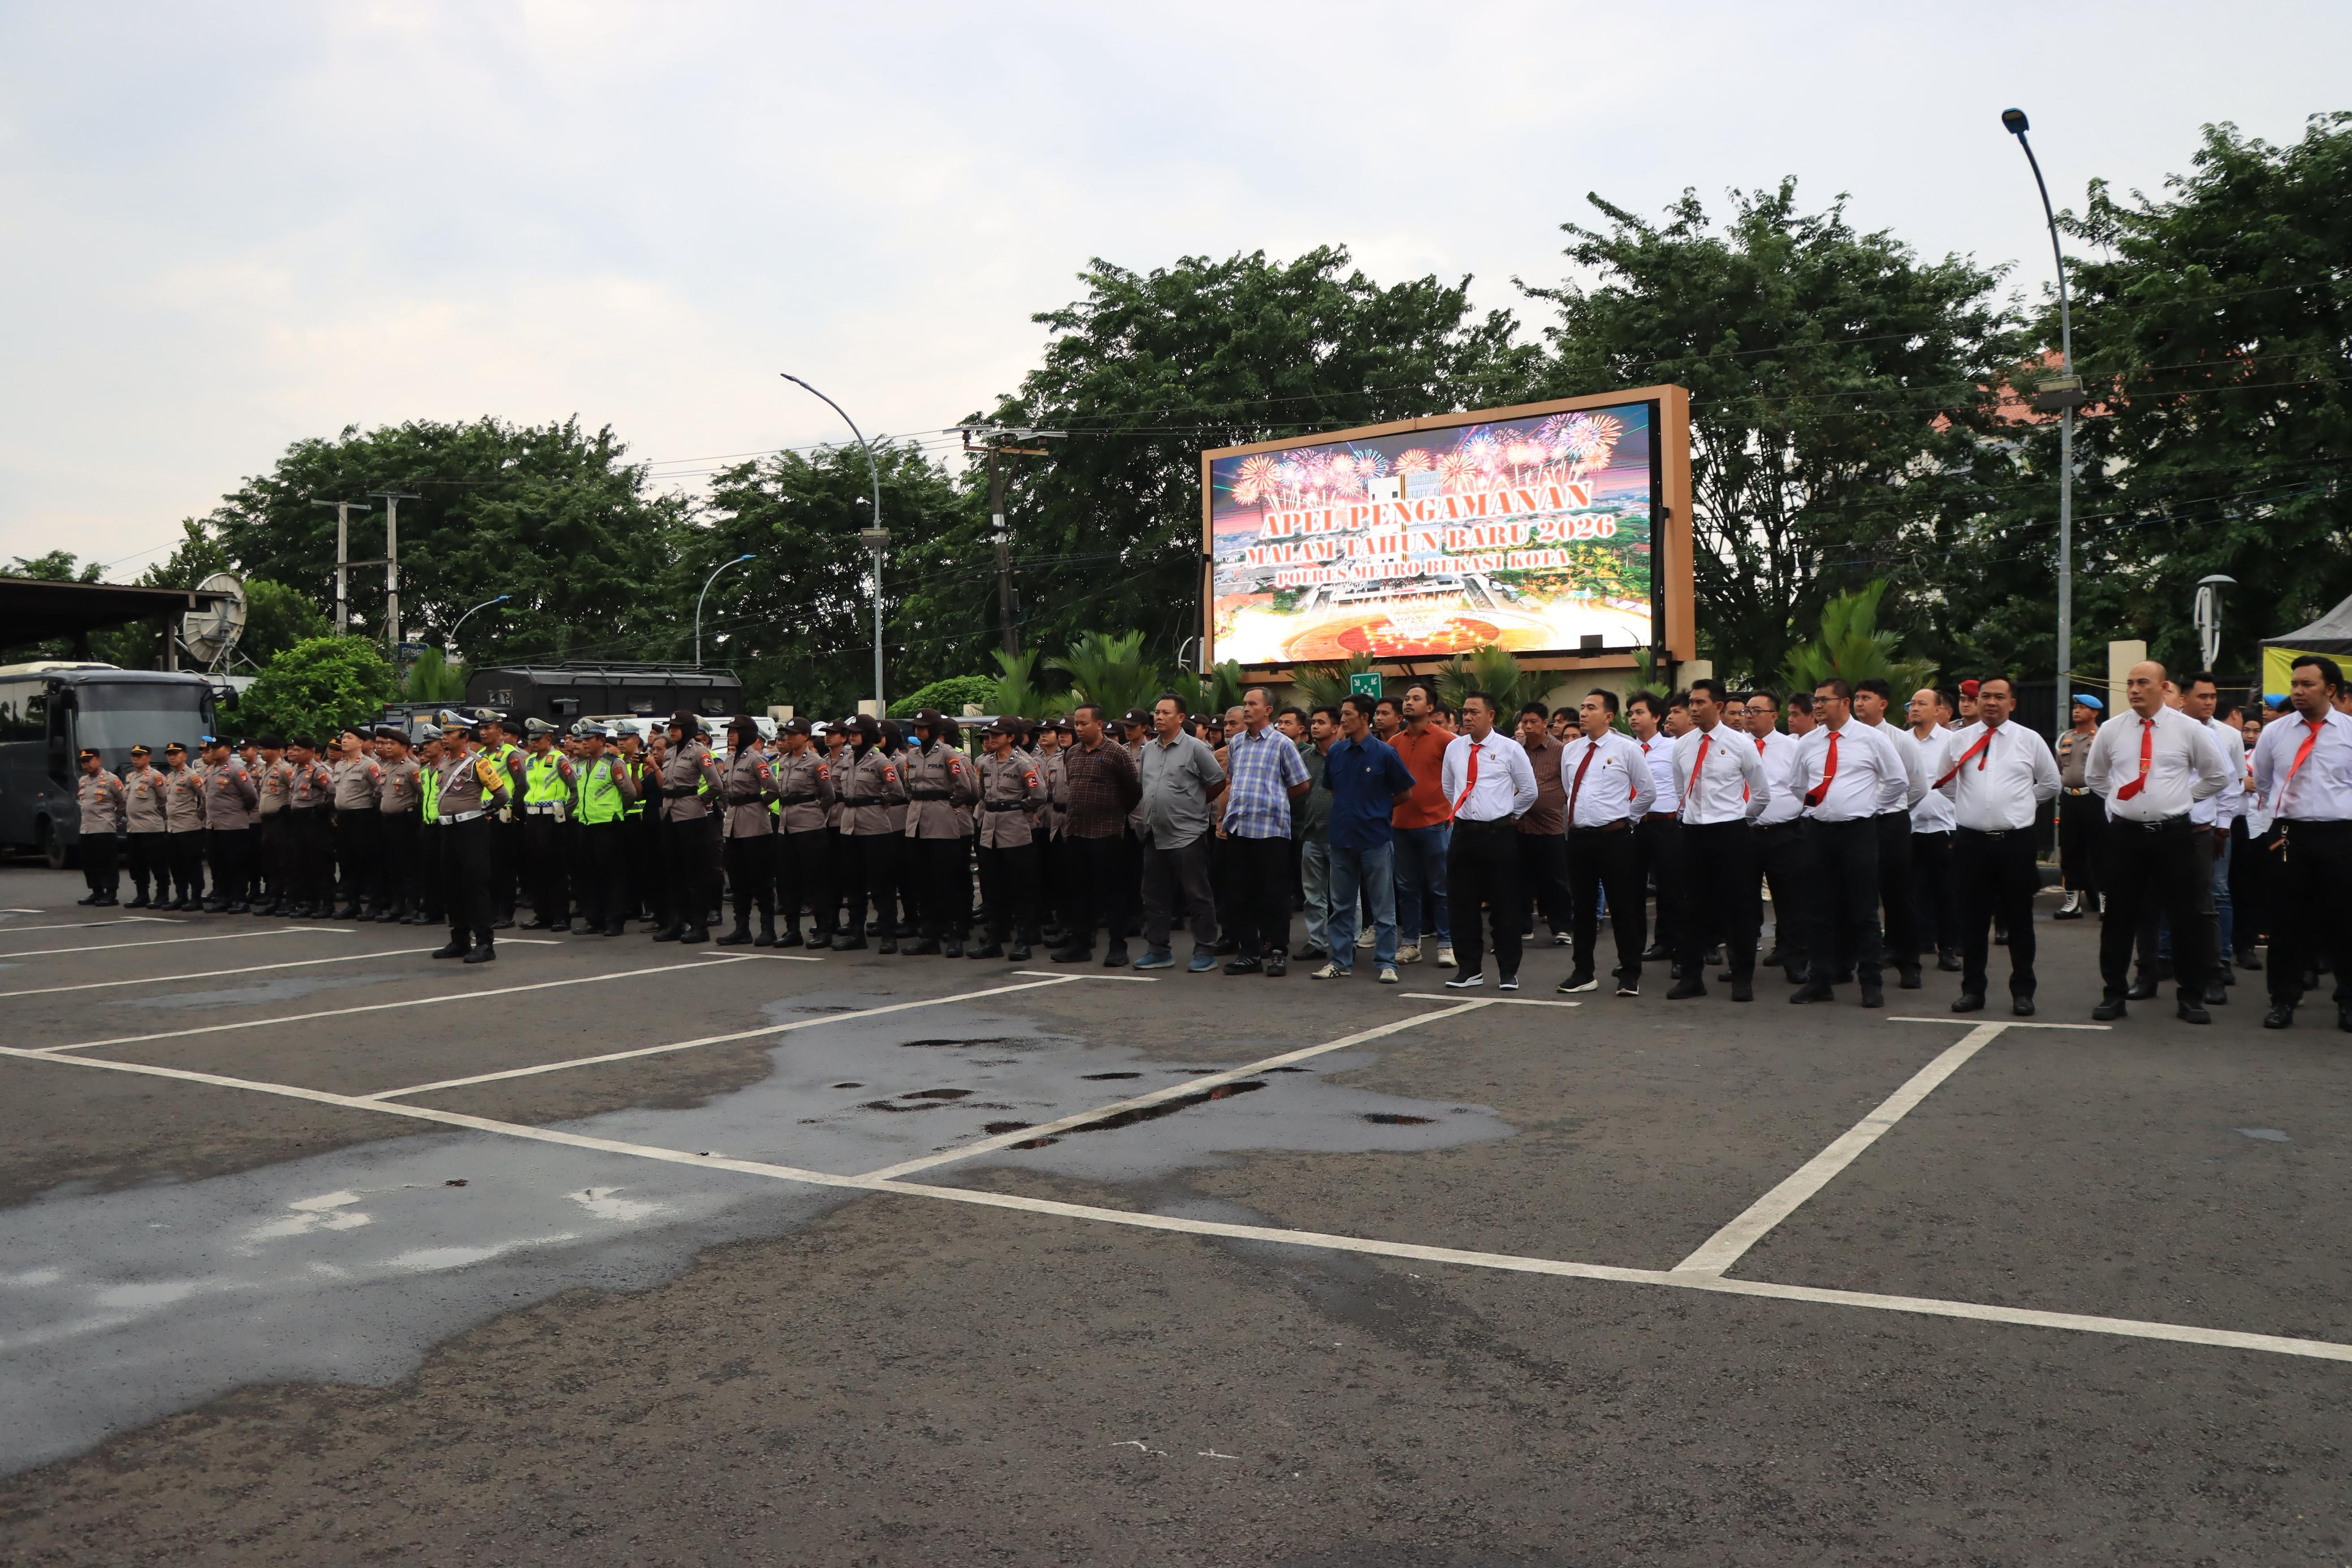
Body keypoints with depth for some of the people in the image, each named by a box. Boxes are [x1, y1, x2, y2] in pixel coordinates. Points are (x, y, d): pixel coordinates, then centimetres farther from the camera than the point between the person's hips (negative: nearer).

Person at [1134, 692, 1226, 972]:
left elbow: (1218, 782, -4)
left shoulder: (1196, 748, -7)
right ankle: (1157, 951, 20)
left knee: (1197, 896, -1)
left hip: (1187, 835, -7)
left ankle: (1205, 951, 6)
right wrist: (1160, 804, 12)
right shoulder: (1148, 749, 12)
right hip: (1155, 836, 7)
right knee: (1155, 896, 11)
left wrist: (1194, 804, 4)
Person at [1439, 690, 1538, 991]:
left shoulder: (1510, 749, -4)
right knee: (1462, 904, 6)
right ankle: (1469, 968, 17)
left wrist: (1510, 815, 8)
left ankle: (1508, 971, 13)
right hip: (1463, 833, 4)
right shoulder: (1454, 747, 6)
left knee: (1504, 906, 3)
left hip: (1499, 834, -3)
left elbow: (1529, 790, 4)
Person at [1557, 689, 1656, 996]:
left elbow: (1648, 791, 3)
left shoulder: (1626, 749, -4)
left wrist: (1627, 819, 6)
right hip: (1578, 837, 5)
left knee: (1623, 908, 1)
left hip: (1614, 838, -5)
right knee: (1582, 908, 9)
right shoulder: (1570, 750, 10)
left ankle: (1629, 975, 10)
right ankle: (1582, 973, 18)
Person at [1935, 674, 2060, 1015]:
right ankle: (1973, 990, 16)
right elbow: (1939, 781, 17)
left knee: (2019, 921, 6)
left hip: (2016, 842, -1)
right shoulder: (1957, 740, 5)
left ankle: (2023, 992, 15)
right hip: (1971, 841, 1)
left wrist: (2020, 804, 12)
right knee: (1973, 920, 6)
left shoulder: (2030, 740, 4)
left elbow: (2050, 784, 14)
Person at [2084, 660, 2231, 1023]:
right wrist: (2120, 799, 9)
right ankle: (2114, 994, 15)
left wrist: (2183, 797, 5)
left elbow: (2218, 777, 10)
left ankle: (2192, 998, 16)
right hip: (2124, 833, 1)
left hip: (2174, 834, -1)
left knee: (2186, 917, 5)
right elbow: (2094, 776, 19)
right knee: (2119, 917, 6)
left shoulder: (2188, 729, -1)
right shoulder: (2111, 730, 3)